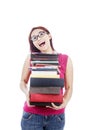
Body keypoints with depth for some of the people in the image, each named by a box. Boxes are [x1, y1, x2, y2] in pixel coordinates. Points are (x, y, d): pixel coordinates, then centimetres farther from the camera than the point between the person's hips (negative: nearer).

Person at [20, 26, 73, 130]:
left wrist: (64, 103, -16)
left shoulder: (66, 59, -1)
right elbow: (23, 82, 6)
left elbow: (69, 88, 2)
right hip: (32, 114, 0)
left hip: (56, 115, 1)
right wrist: (27, 93, -14)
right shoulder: (31, 58, -1)